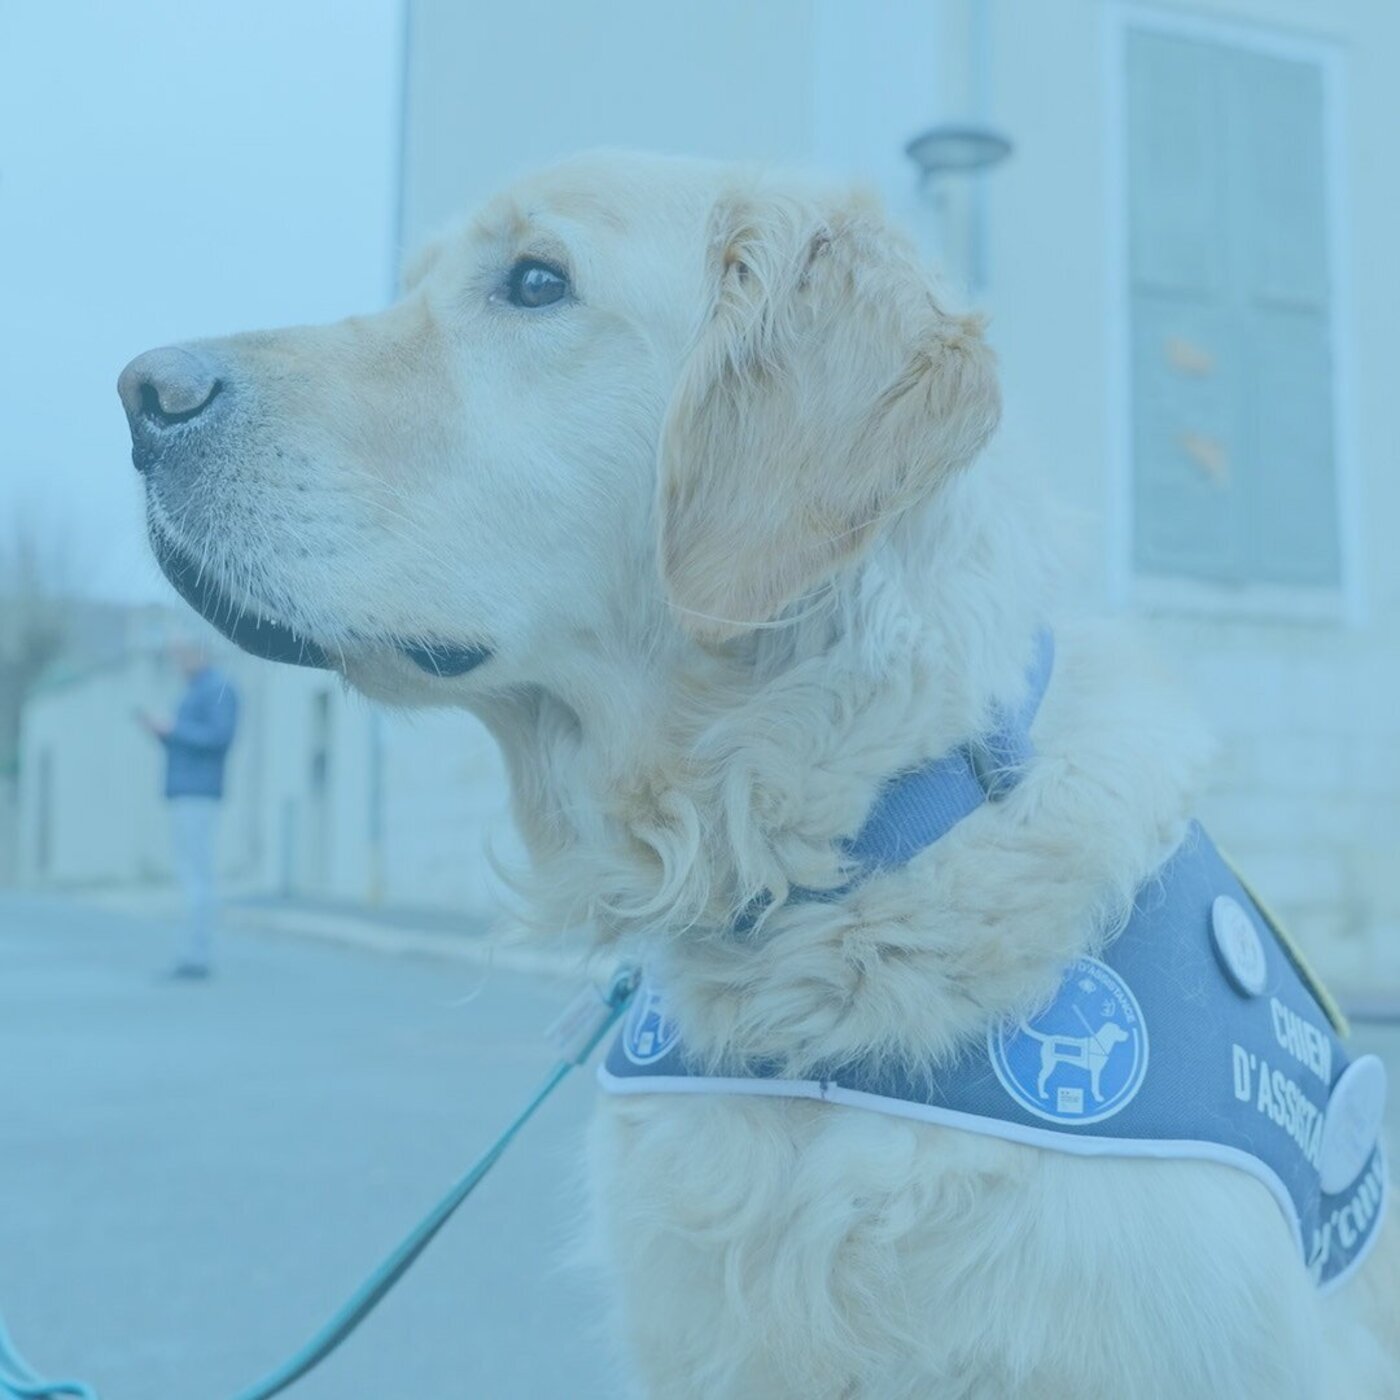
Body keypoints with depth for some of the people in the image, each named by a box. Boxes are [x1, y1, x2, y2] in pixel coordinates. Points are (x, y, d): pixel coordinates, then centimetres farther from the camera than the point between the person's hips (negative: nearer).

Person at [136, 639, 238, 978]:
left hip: (198, 795, -10)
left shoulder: (219, 688, -8)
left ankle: (198, 955, -9)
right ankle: (197, 954, 11)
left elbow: (220, 737, -19)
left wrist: (172, 728, -13)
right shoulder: (195, 692, 22)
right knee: (190, 873, 9)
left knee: (197, 875, -10)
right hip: (184, 795, 10)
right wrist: (158, 729, 8)